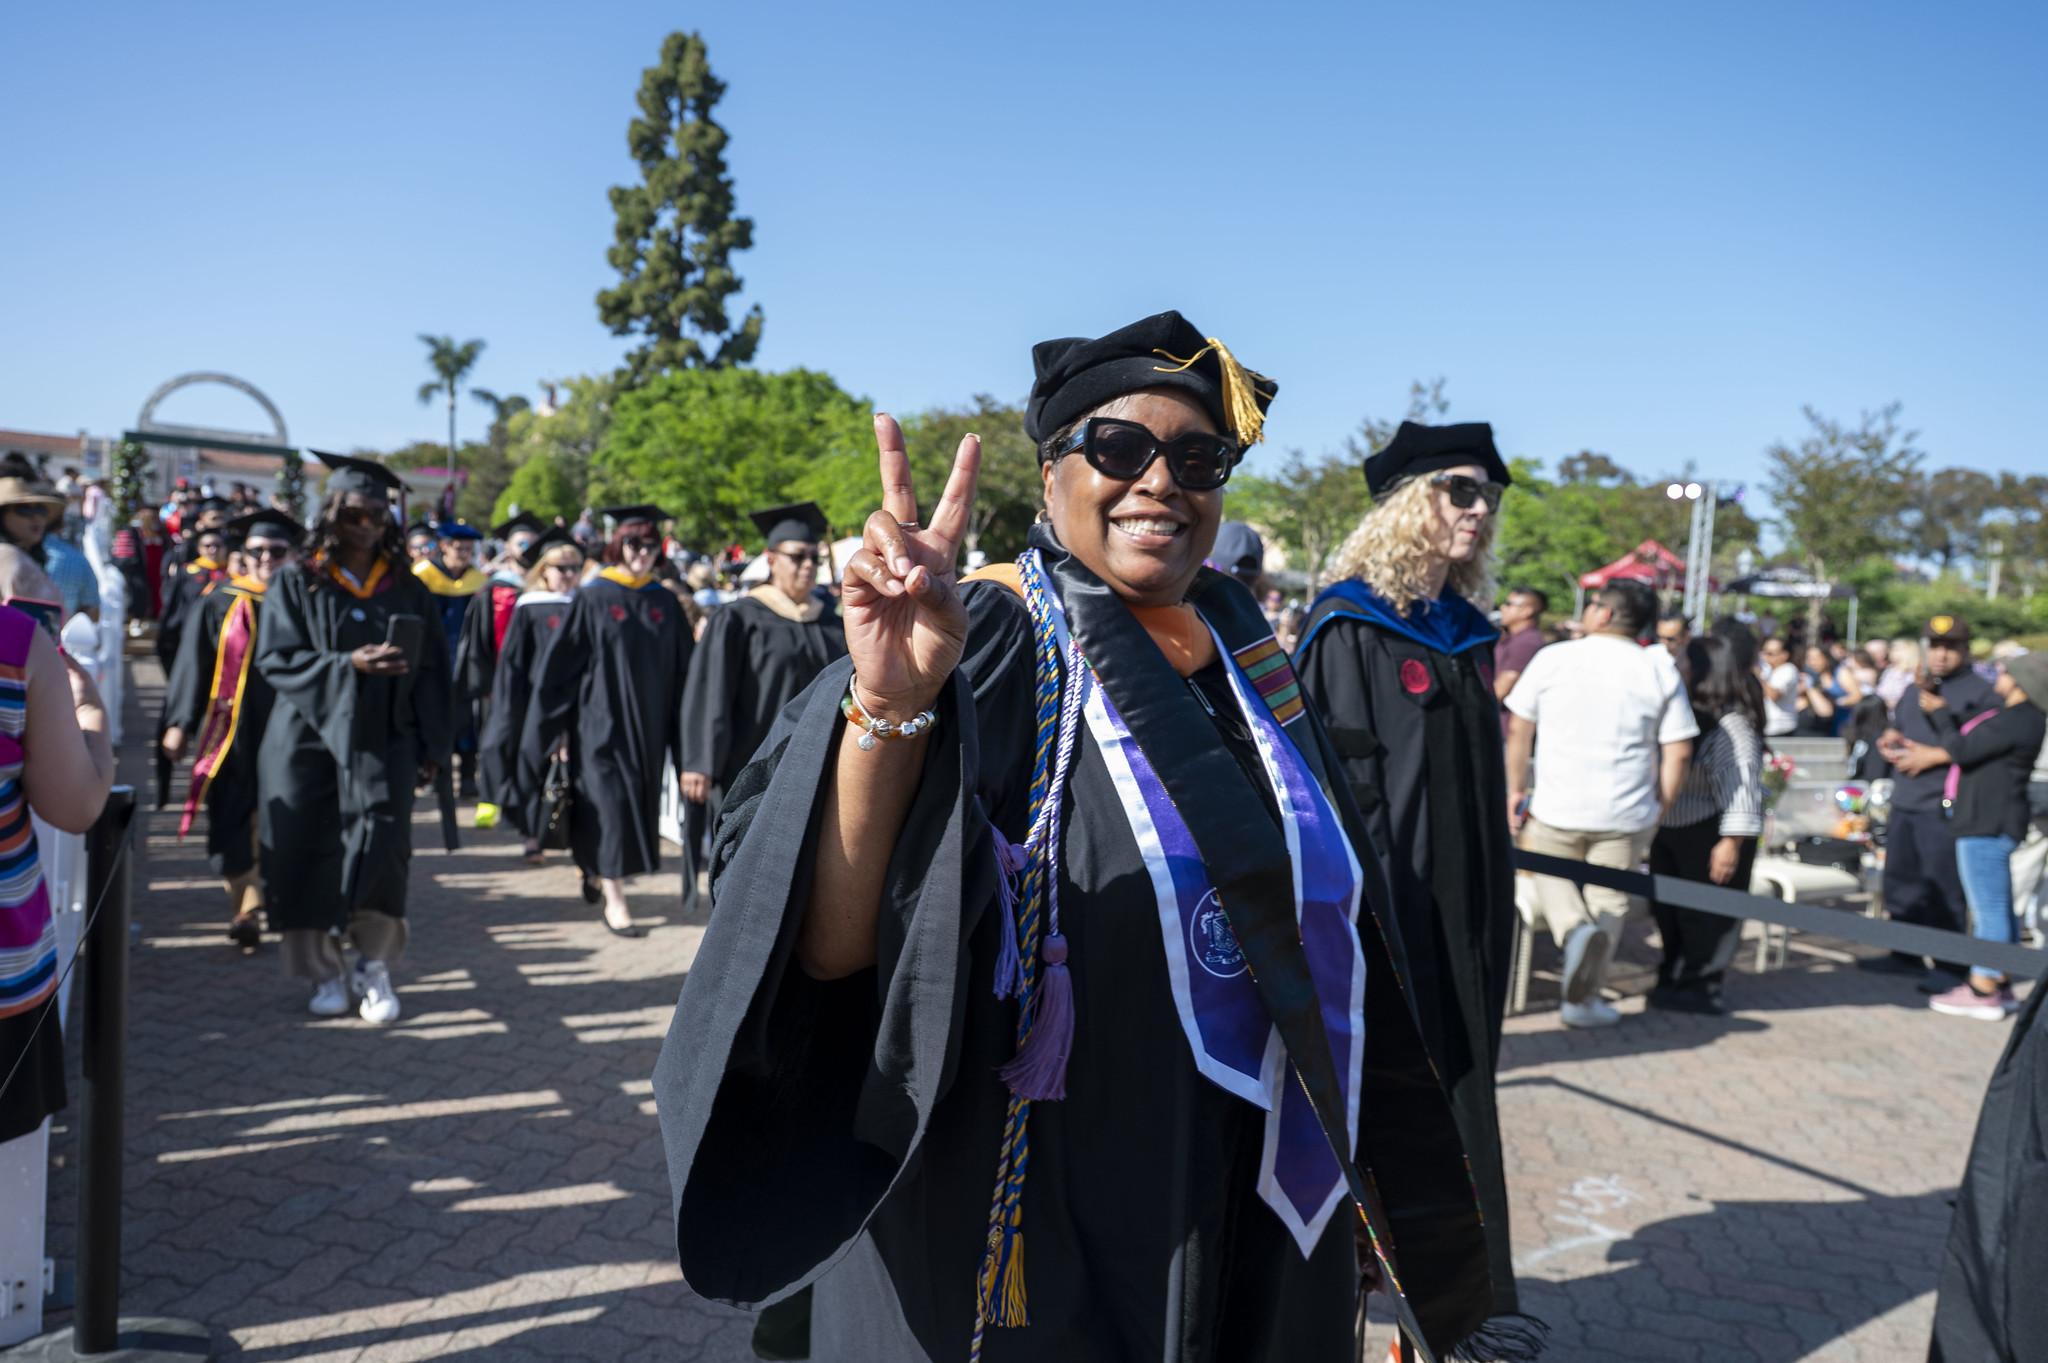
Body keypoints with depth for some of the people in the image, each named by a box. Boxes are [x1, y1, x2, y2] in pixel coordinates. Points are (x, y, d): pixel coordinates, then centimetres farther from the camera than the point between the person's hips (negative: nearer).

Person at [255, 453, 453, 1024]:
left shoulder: (408, 589, 9)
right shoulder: (297, 583, 4)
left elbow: (430, 672, 9)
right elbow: (276, 659, -4)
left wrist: (432, 747, 4)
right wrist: (348, 665, -18)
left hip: (381, 741, 1)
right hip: (310, 737, 0)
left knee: (382, 843, -11)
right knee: (312, 856, 1)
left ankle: (374, 965, 4)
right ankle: (324, 971, 15)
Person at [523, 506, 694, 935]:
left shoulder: (664, 603, 7)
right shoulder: (591, 601, -4)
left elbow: (684, 668, 10)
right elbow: (559, 667, -4)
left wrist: (684, 726, 6)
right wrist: (553, 728, -7)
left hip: (648, 725, 4)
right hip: (601, 724, -4)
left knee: (641, 806, 11)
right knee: (611, 806, -6)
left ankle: (597, 873, 34)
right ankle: (614, 901, 1)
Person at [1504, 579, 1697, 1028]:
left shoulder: (1553, 658, -2)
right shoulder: (1661, 670, 0)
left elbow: (1519, 730, 2)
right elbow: (1678, 752, -2)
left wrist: (1516, 789, 13)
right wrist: (1660, 810, 8)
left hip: (1556, 807, 0)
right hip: (1627, 814, 1)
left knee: (1552, 876, 22)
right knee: (1608, 899, 14)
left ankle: (1574, 928, -9)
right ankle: (1582, 999, 18)